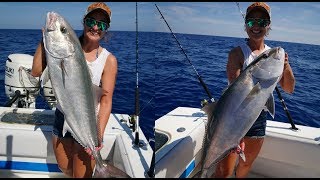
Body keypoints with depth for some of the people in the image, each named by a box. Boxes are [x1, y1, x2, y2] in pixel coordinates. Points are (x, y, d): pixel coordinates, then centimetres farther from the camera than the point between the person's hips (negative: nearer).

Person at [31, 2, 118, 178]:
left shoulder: (108, 60, -13)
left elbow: (106, 101, -15)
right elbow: (36, 72, -10)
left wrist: (99, 134, -24)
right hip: (62, 117, 4)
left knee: (82, 174, 12)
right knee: (64, 168, 24)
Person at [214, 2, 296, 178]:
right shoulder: (237, 53, -13)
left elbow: (289, 89, 3)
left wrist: (286, 66, -18)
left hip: (260, 117, 6)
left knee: (247, 163, 24)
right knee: (224, 170, 0)